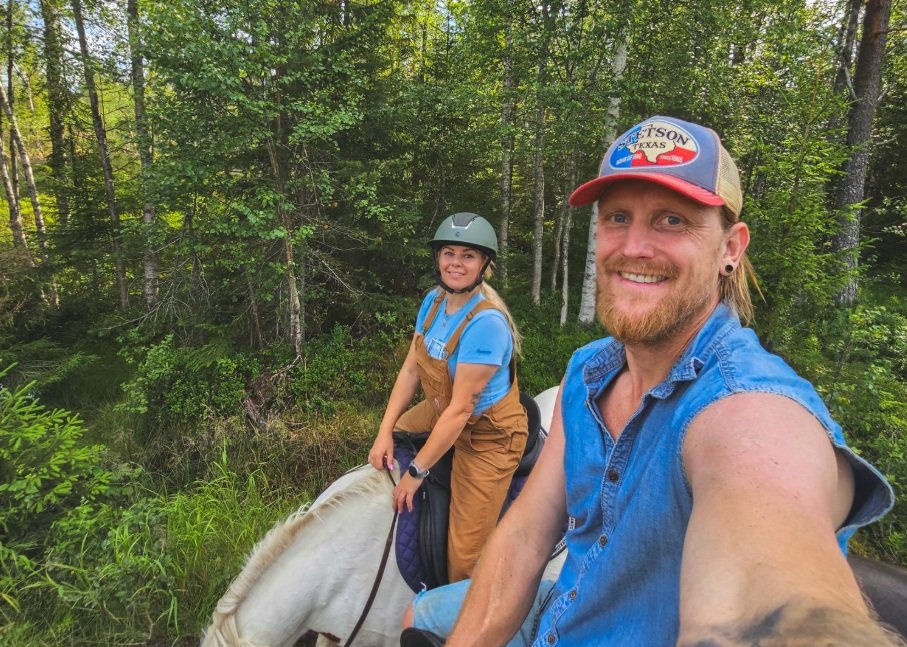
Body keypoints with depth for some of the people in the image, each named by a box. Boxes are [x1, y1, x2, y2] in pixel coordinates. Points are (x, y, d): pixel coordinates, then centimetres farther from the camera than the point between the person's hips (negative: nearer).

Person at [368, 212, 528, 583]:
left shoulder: (487, 322, -31)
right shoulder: (434, 301, -6)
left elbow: (461, 409, -28)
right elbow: (410, 370, -1)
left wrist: (417, 471, -21)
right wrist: (386, 431, -8)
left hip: (485, 436, -7)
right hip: (440, 412, 8)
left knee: (465, 555, -1)